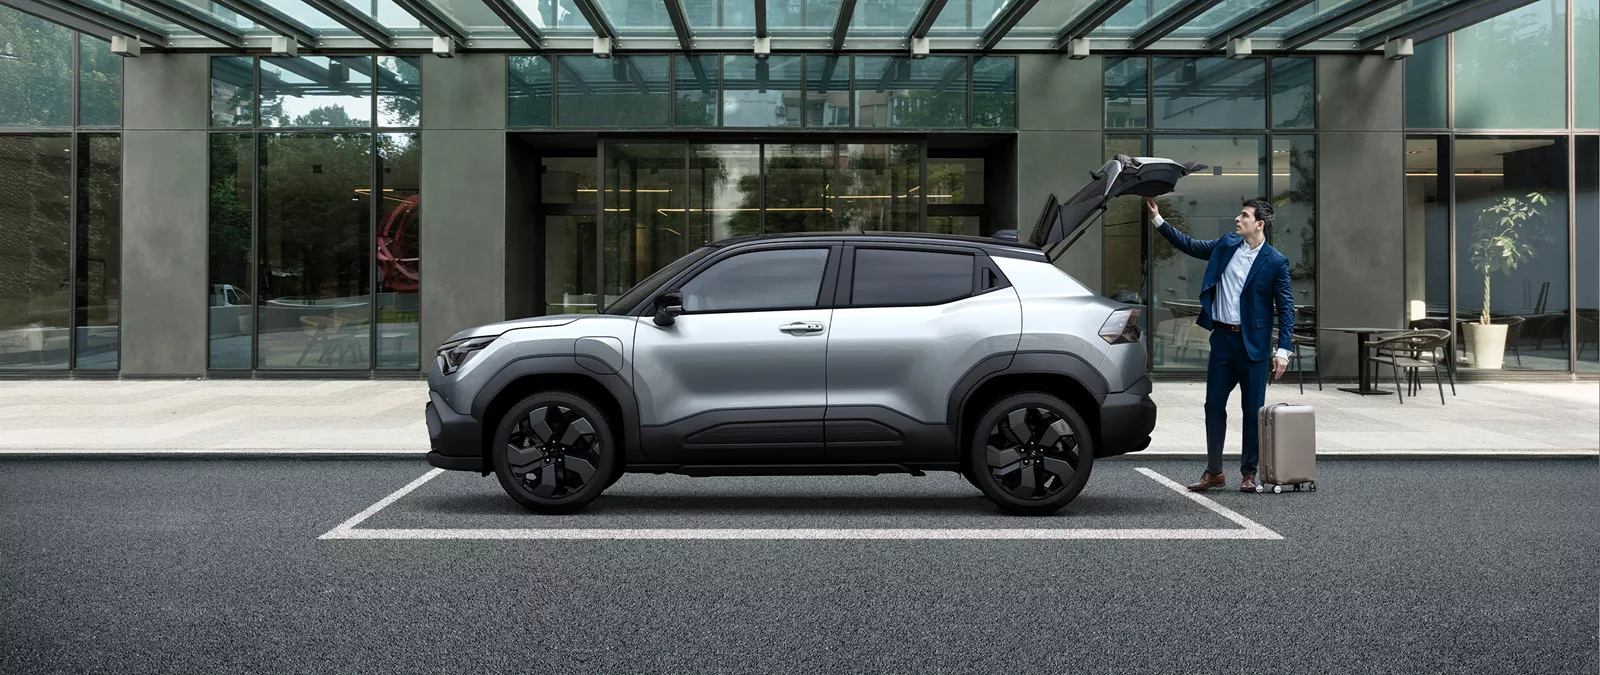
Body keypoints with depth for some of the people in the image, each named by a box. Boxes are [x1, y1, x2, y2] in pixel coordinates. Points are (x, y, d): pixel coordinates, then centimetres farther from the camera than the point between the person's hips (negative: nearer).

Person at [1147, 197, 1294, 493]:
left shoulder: (1275, 262, -7)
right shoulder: (1227, 244, 6)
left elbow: (1286, 308, -6)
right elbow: (1189, 245, 17)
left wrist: (1282, 351, -11)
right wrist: (1157, 219, 11)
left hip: (1252, 343, -4)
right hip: (1222, 338, 4)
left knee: (1253, 410, 3)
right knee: (1214, 405, 6)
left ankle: (1248, 473, 15)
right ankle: (1213, 472, 15)